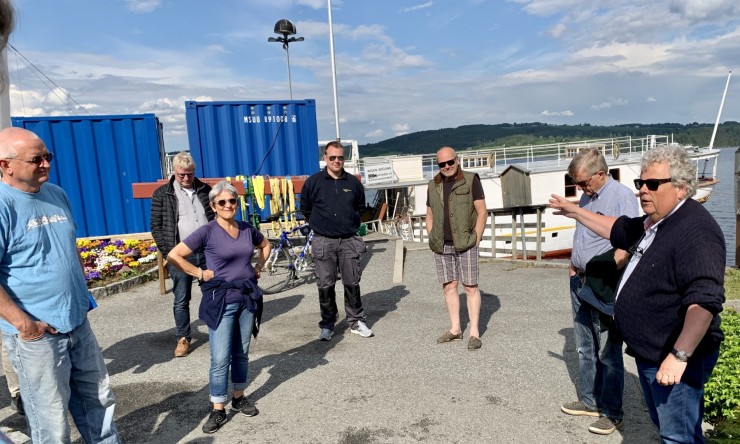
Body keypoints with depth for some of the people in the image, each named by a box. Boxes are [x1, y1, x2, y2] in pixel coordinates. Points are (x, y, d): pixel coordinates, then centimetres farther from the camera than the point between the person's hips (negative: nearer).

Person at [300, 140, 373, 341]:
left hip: (349, 240, 2)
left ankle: (356, 321, 19)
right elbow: (305, 208, 10)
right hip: (324, 242, -1)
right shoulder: (314, 182, -3)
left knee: (352, 283, 6)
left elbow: (361, 206, 20)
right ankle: (327, 324, 17)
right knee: (325, 285, 4)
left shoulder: (353, 182, 3)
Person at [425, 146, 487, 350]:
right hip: (441, 246, 5)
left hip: (465, 243, -4)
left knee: (471, 287, 0)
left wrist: (475, 239, -8)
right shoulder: (433, 186, 12)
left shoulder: (471, 180, -2)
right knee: (448, 286, 9)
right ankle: (455, 329, 21)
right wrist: (432, 240, 7)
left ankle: (474, 332, 8)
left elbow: (482, 212, -4)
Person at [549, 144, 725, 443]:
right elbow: (618, 229, 26)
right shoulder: (652, 224, 7)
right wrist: (575, 212, 26)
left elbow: (705, 300, -32)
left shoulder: (695, 231, -24)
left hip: (675, 359, -10)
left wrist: (679, 356, -34)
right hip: (649, 353, 10)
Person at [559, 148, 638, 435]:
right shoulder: (587, 197, 11)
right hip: (580, 283, 8)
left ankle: (612, 413, 17)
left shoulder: (622, 195, -14)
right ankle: (589, 401, 31)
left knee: (608, 352, 3)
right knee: (585, 348, 17)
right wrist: (573, 263, 11)